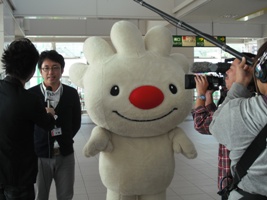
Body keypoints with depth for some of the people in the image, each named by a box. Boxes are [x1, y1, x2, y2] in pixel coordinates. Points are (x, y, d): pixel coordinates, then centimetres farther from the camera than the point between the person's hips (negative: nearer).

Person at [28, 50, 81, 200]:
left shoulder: (71, 93, 1)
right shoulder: (31, 94, -6)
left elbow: (76, 122, 8)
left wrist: (65, 139, 2)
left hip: (65, 154, 2)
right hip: (39, 154, -2)